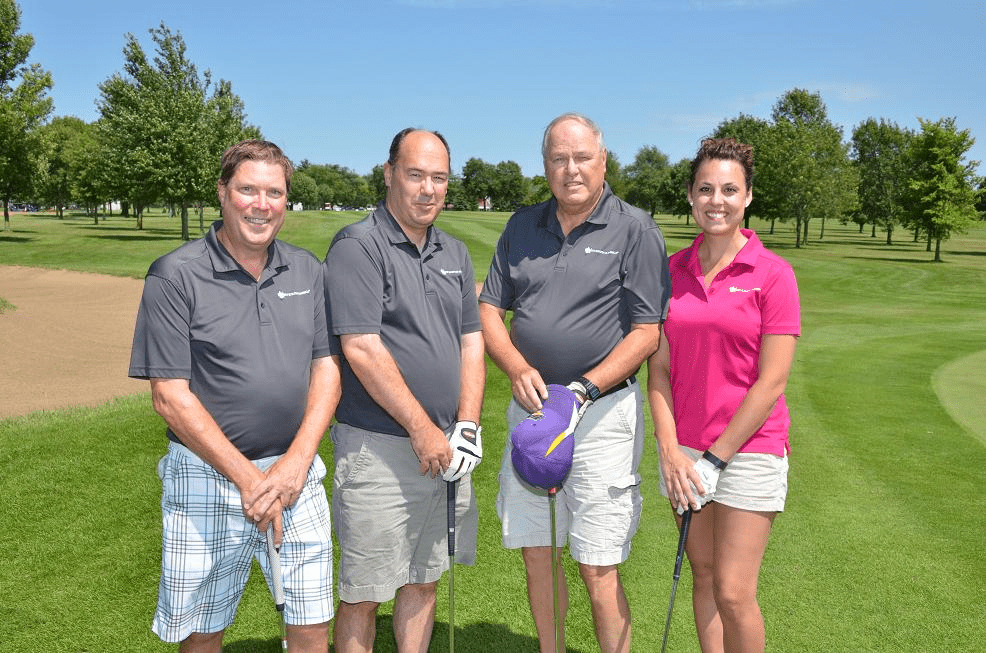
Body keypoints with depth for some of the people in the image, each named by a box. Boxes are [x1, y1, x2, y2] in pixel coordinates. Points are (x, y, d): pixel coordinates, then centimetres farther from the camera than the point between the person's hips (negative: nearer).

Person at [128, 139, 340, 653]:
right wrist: (248, 478, -15)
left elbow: (327, 367, 5)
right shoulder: (175, 275, -7)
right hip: (207, 478, -3)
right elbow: (170, 397, -11)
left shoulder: (306, 269, 7)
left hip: (297, 472, 3)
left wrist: (296, 461, -9)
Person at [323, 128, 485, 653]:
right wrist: (423, 431, -15)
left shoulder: (454, 253, 13)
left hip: (444, 447, 7)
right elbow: (363, 351, -17)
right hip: (378, 448, -6)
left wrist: (467, 425, -1)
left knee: (423, 580, 19)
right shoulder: (357, 246, -10)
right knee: (364, 592, 5)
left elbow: (472, 340, 12)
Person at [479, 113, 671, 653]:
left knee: (598, 568, 0)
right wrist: (518, 370, -9)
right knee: (535, 553, 13)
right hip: (529, 408, 5)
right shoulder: (523, 226, 10)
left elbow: (647, 331, -8)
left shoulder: (635, 230, -4)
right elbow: (490, 309, 9)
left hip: (602, 413, -5)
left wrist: (584, 388, -18)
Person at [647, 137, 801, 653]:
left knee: (733, 594, -3)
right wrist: (671, 453, -7)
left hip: (749, 447, -4)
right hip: (684, 449, 4)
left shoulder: (772, 274, -9)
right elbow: (658, 368, 3)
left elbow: (771, 383, -11)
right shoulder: (672, 270, 4)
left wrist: (715, 458, -12)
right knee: (703, 576, 14)